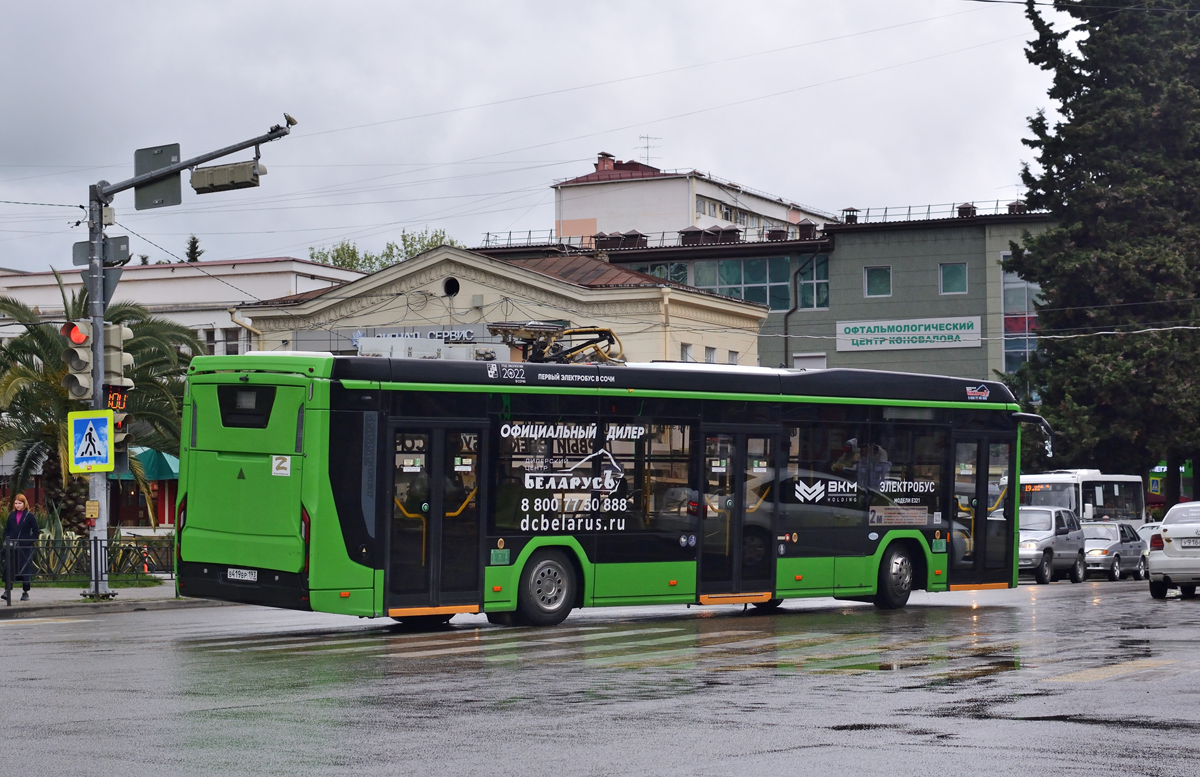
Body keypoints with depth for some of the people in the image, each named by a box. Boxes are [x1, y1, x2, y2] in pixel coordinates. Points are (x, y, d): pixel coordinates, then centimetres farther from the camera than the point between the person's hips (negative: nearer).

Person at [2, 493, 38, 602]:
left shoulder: (29, 516, -1)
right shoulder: (11, 515, 10)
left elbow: (36, 532, 0)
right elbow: (6, 530, 15)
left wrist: (29, 542, -10)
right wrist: (7, 541, 0)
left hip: (25, 548, -3)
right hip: (12, 548, 3)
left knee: (25, 570, 1)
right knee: (9, 569, -5)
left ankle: (25, 592, 10)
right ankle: (7, 591, -8)